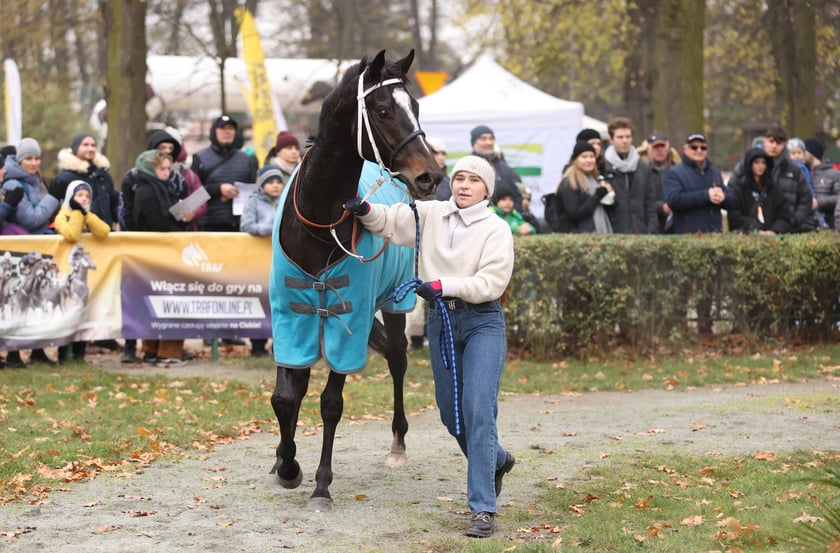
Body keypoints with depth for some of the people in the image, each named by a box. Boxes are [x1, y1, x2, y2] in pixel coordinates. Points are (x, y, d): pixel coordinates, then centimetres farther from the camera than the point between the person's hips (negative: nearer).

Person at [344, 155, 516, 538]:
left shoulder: (496, 229, -8)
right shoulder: (431, 214, 5)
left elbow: (491, 283, -16)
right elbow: (390, 222, 2)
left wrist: (443, 285, -25)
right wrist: (364, 210, -19)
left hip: (483, 323, -5)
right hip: (440, 320, 5)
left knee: (478, 410, -16)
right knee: (450, 413, 14)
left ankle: (482, 509, -15)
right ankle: (496, 461, 44)